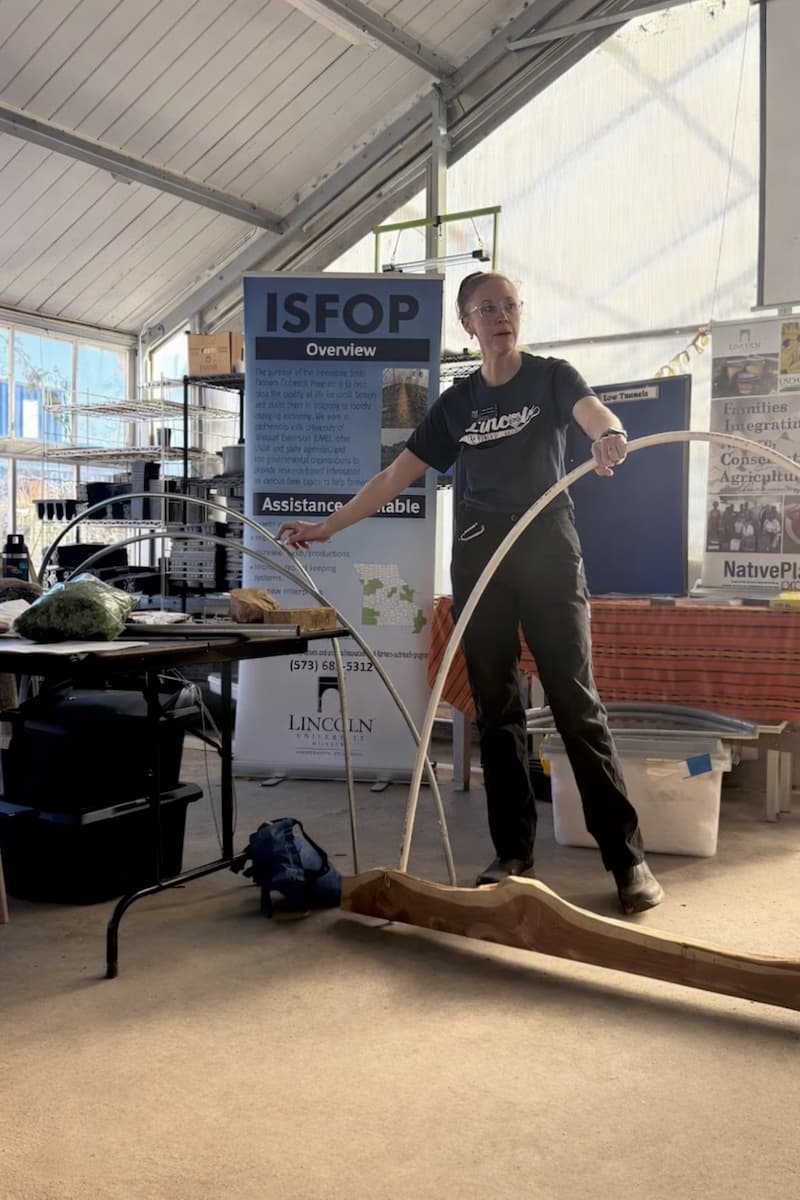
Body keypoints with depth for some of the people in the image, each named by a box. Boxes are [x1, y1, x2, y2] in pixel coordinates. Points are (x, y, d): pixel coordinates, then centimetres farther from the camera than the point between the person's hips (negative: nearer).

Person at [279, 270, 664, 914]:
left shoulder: (552, 377, 4)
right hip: (478, 553, 4)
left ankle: (629, 857, -2)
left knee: (577, 702, -7)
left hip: (548, 547, -3)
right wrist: (325, 527, 7)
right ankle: (514, 851, 13)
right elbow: (394, 478, 13)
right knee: (496, 709, 4)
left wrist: (610, 436, -43)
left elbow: (596, 414, -18)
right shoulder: (456, 402, 12)